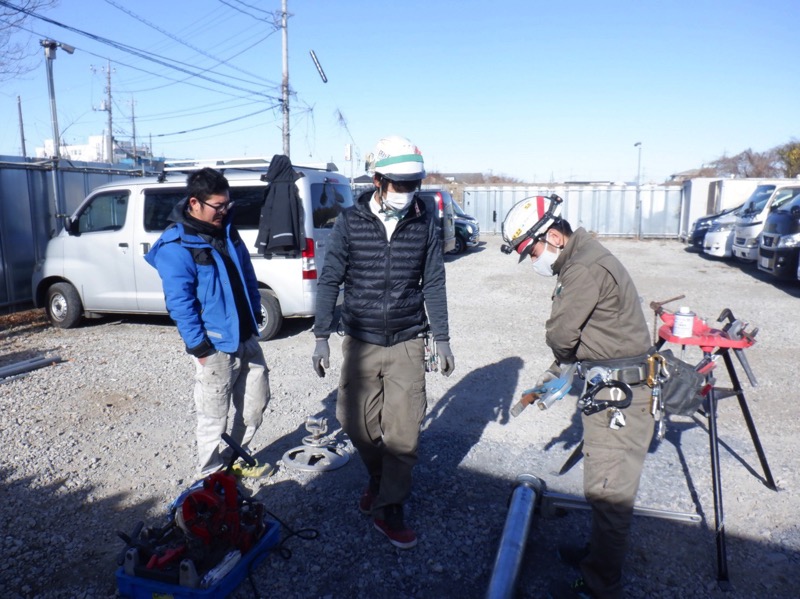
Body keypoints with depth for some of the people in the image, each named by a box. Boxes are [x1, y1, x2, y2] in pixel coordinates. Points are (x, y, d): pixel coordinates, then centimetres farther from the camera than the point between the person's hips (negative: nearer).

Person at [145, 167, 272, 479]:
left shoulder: (227, 231, 7)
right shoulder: (176, 246, -16)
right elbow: (179, 302, -17)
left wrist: (256, 313, 12)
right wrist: (198, 346, -18)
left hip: (247, 337, 8)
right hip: (216, 346, -8)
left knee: (255, 403, 18)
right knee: (214, 418, 6)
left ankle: (234, 459, 37)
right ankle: (212, 476, 26)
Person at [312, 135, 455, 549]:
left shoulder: (425, 222, -2)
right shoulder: (350, 222, -4)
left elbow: (433, 283, 4)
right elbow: (330, 280, 1)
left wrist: (442, 338, 6)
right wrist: (321, 337, -2)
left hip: (407, 343, 0)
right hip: (359, 342, 1)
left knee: (404, 431, 0)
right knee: (356, 422, 9)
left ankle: (388, 509, 18)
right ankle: (379, 478, 39)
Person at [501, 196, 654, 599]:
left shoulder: (586, 268, -22)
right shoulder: (579, 261, 12)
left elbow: (559, 334, -21)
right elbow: (572, 335, 19)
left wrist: (564, 360, 0)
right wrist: (557, 371, 17)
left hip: (619, 395, -10)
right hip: (609, 388, 10)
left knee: (608, 493, 1)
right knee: (603, 488, 22)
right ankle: (597, 554, 39)